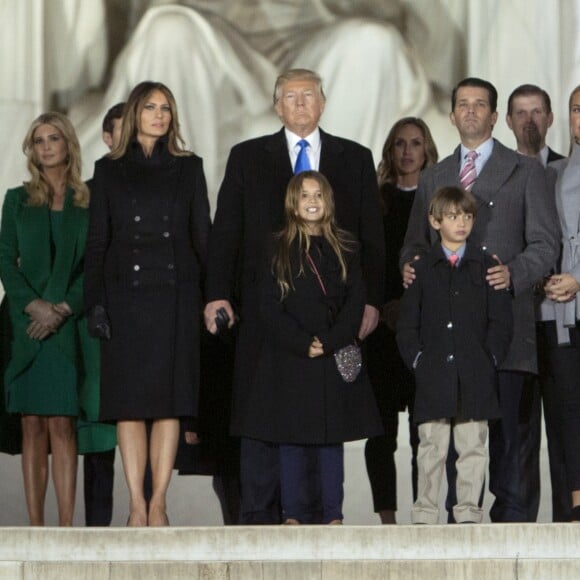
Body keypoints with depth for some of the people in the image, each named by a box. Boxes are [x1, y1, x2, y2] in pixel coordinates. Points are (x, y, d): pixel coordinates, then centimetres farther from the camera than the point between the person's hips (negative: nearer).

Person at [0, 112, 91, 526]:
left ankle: (66, 526, -10)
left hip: (69, 325, -1)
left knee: (61, 424, -8)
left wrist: (64, 308, -11)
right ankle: (36, 527, -1)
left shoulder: (89, 203, 9)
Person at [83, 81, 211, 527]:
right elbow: (97, 241, 6)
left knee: (169, 400, -3)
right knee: (129, 401, -2)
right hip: (125, 297, 0)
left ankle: (158, 502, 1)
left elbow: (202, 235, 9)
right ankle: (137, 504, 1)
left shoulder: (188, 169, 10)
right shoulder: (109, 170, 9)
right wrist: (96, 302, -3)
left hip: (175, 296, 0)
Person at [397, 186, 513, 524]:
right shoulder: (423, 269, 8)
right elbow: (407, 324, 9)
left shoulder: (487, 266, 7)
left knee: (473, 446, 2)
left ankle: (469, 512, 7)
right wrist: (417, 358, -3)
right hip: (433, 375, 0)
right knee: (432, 447, 2)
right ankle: (425, 514, 6)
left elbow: (501, 320, 6)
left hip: (476, 376, 0)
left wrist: (490, 359, -4)